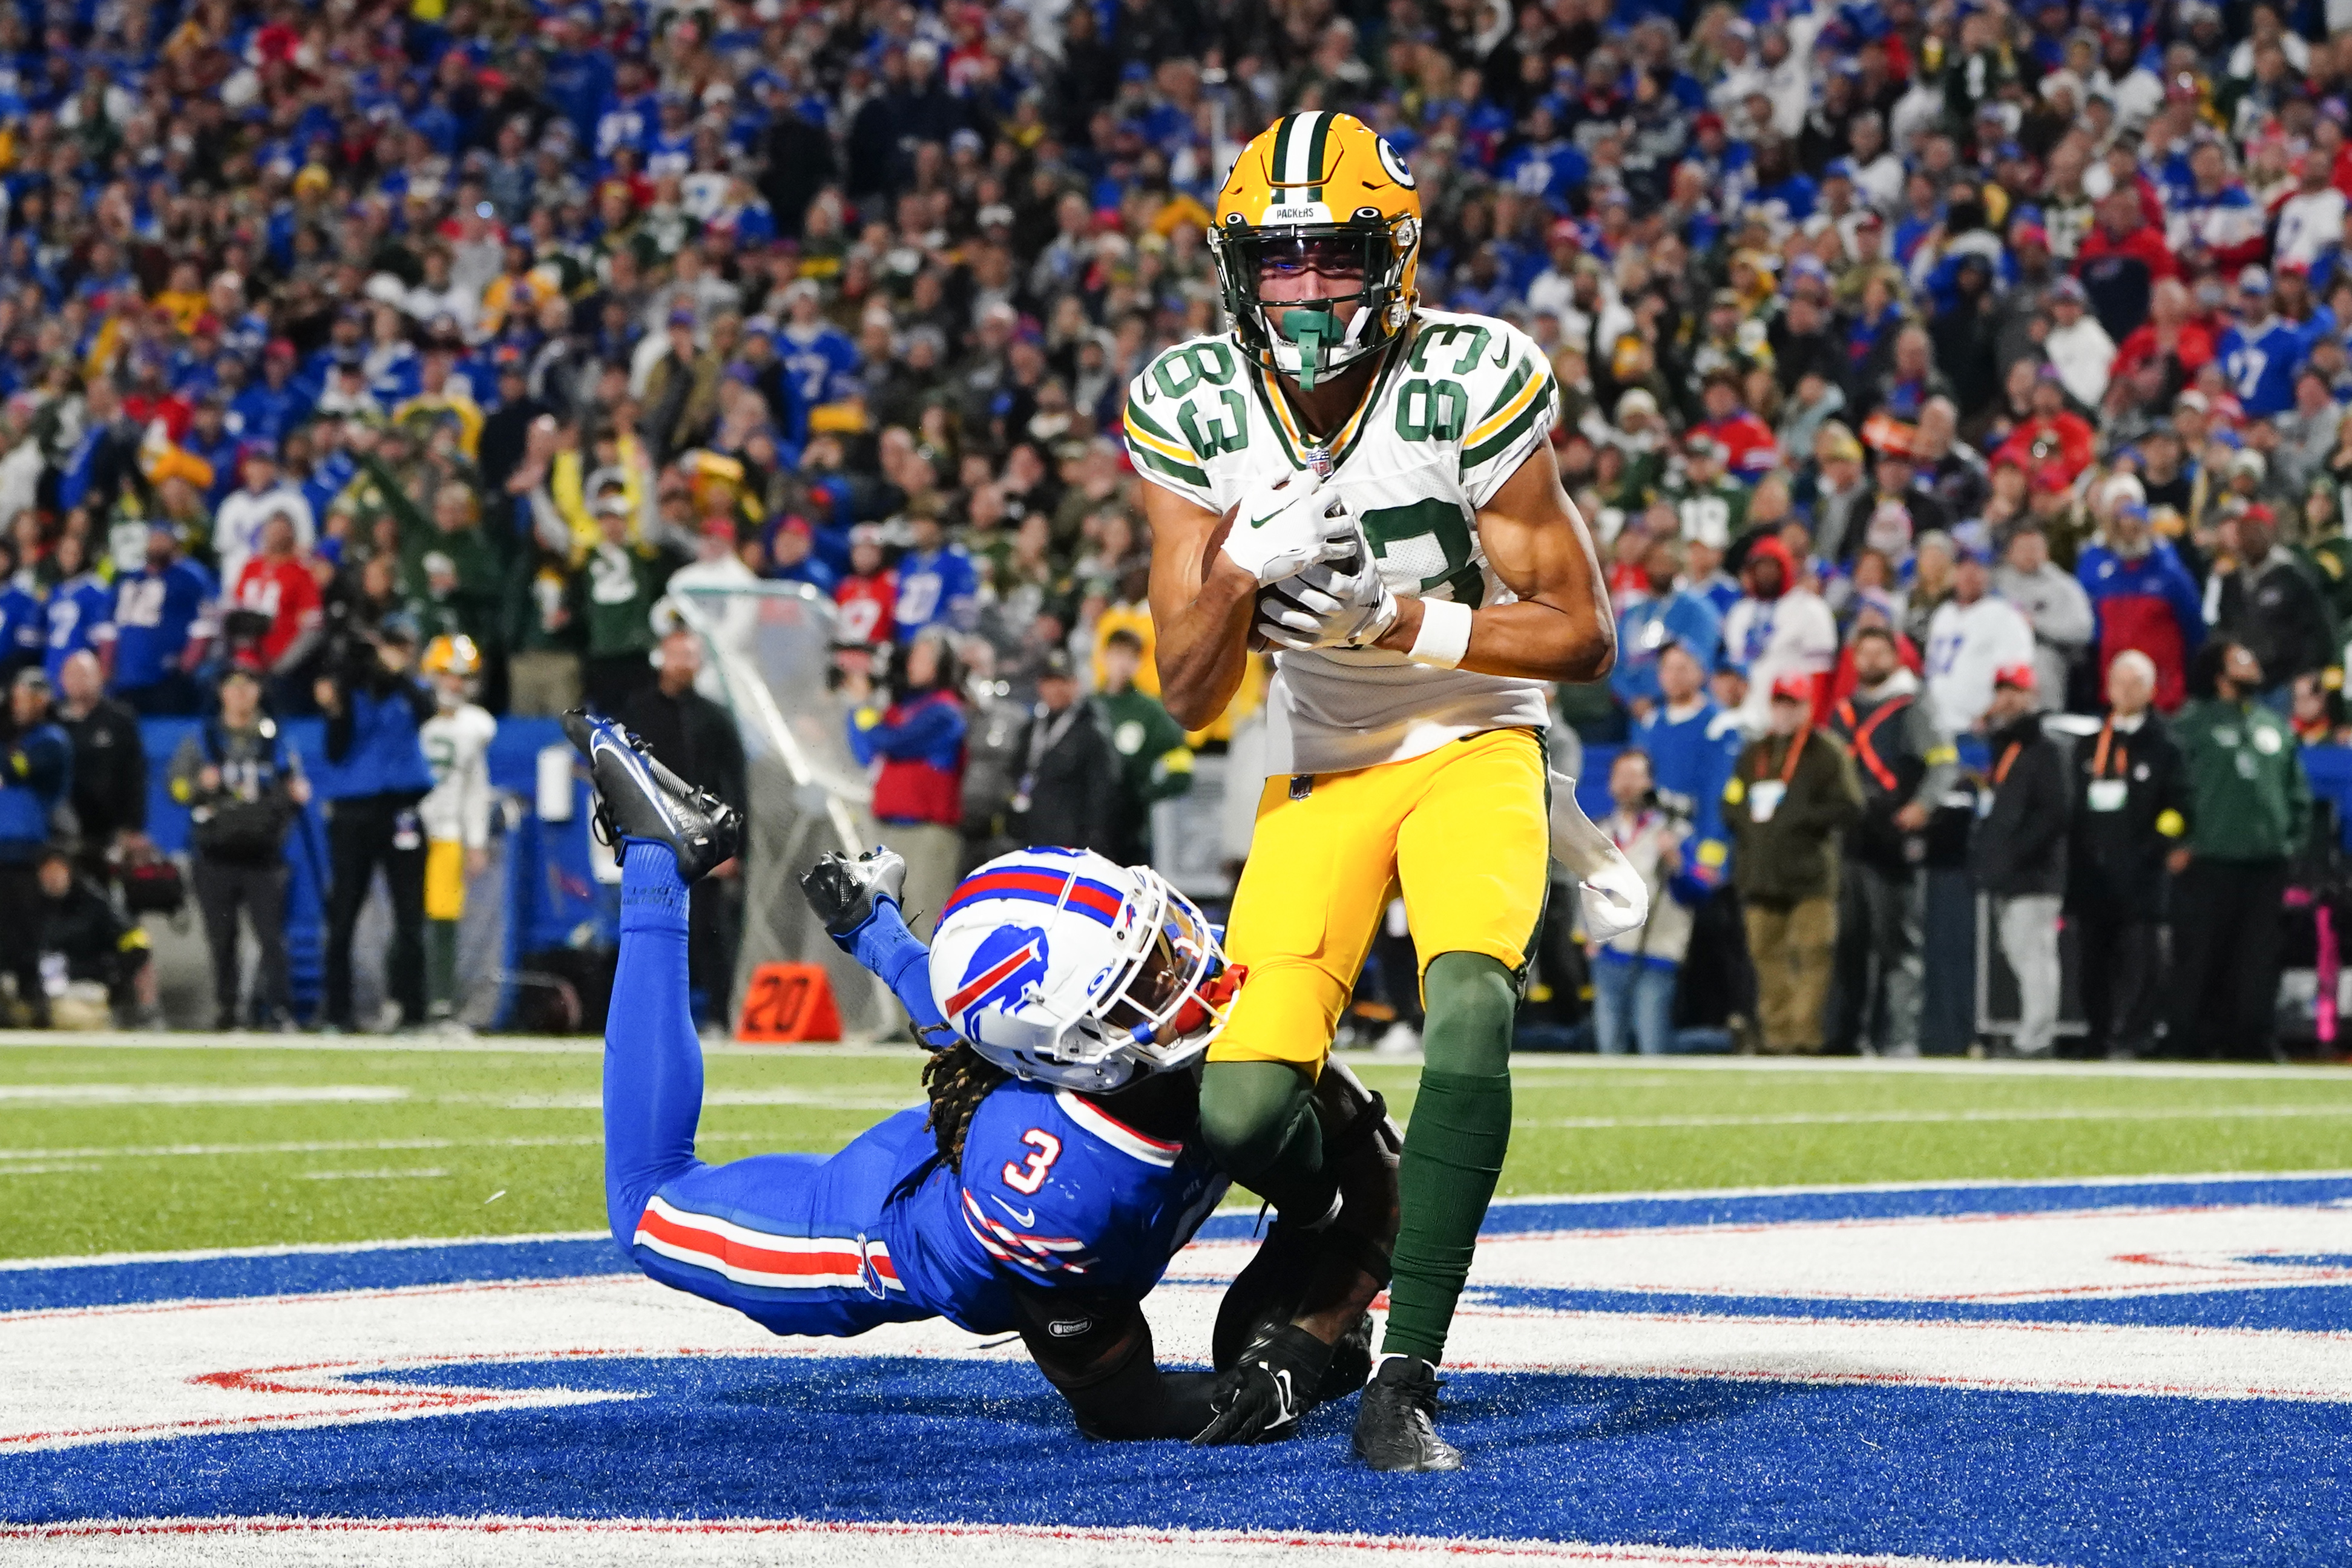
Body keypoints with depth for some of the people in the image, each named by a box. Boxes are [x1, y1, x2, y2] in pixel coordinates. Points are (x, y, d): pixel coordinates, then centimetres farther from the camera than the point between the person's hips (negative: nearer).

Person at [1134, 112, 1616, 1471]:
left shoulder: (1469, 385, -17)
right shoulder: (1193, 410, -9)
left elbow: (1585, 637, -12)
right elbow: (1191, 695, -7)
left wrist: (1395, 623, -24)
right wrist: (1246, 569, -26)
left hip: (1474, 750, -2)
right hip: (1319, 781, 2)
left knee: (1472, 1006, -32)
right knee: (1243, 1113, -14)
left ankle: (1407, 1383, -27)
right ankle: (1343, 1225, 24)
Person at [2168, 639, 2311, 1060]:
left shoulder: (2275, 725, 17)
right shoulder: (2193, 723, 0)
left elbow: (2297, 789, 19)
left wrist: (2294, 840, 7)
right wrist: (2175, 846, -11)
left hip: (2266, 866, 5)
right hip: (2208, 863, -4)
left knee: (2258, 962, 4)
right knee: (2200, 962, -2)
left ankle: (2254, 1039, 9)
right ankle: (2189, 1043, 3)